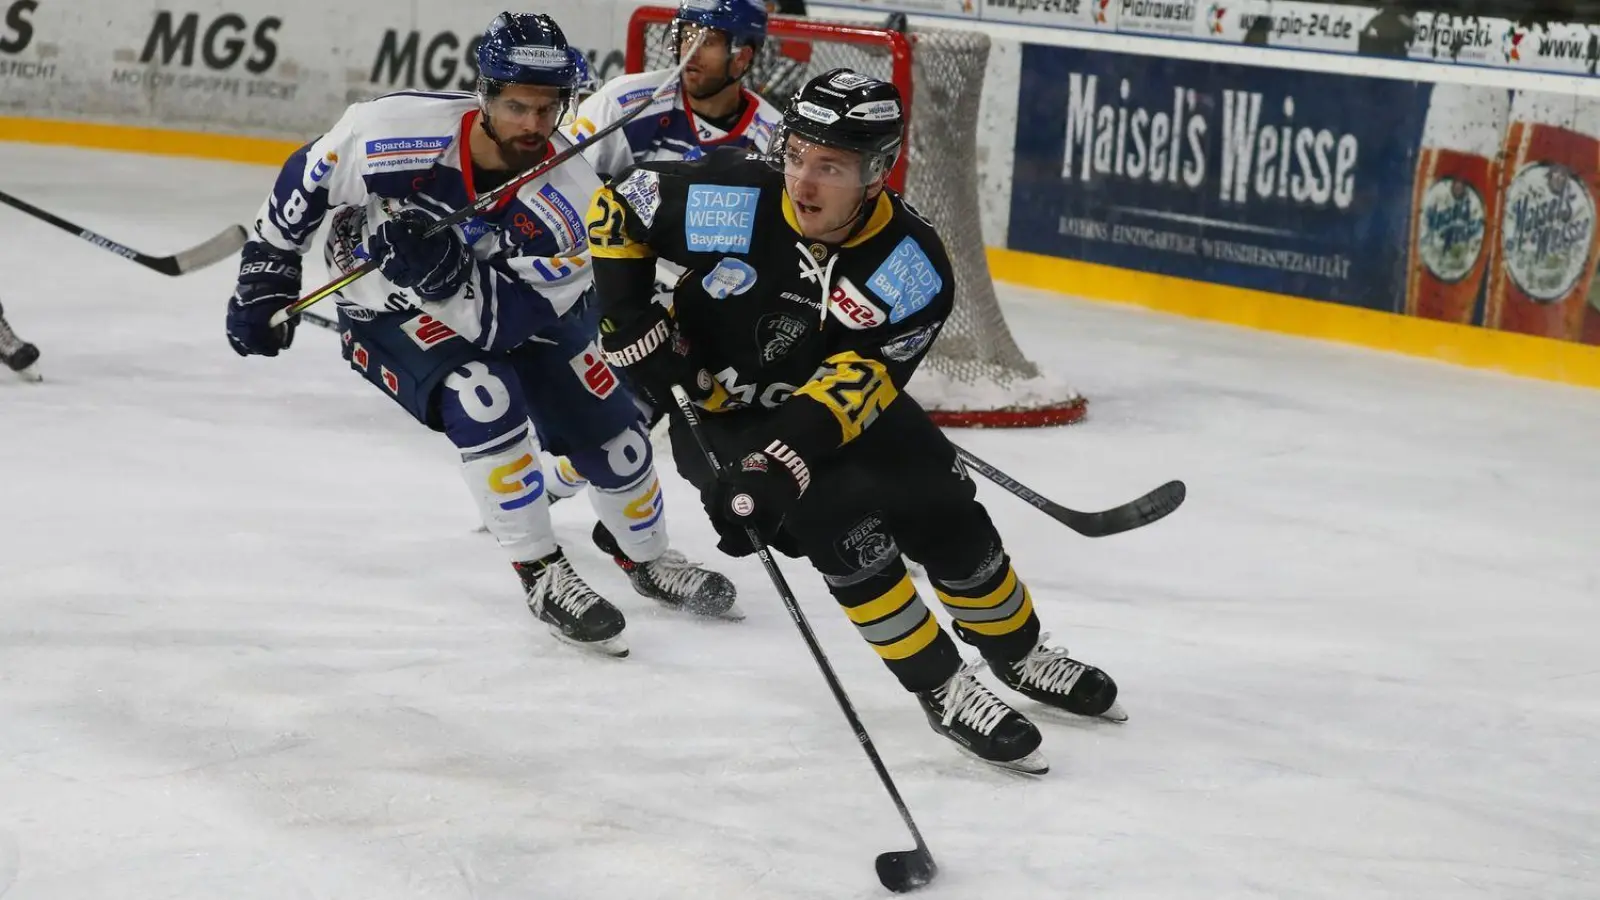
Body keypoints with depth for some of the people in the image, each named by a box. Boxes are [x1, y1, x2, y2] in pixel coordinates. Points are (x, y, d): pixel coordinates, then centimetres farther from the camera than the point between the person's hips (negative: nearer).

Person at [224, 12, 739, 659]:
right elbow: (307, 180, -12)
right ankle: (541, 576, -16)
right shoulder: (393, 130, -32)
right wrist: (266, 275, -8)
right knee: (482, 397, -30)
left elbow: (513, 322, -31)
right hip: (387, 312, -3)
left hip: (515, 305, 3)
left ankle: (651, 561, 35)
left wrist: (450, 275, -47)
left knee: (611, 434, 4)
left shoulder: (572, 199, -29)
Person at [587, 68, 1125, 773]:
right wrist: (632, 325, -17)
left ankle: (1019, 655, 31)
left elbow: (853, 381, -29)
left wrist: (783, 461, -42)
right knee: (841, 521, -22)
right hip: (717, 403, -2)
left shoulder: (913, 271, -24)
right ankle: (943, 690, -7)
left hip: (842, 403, 2)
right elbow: (616, 206, -11)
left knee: (945, 515, 2)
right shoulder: (731, 200, -27)